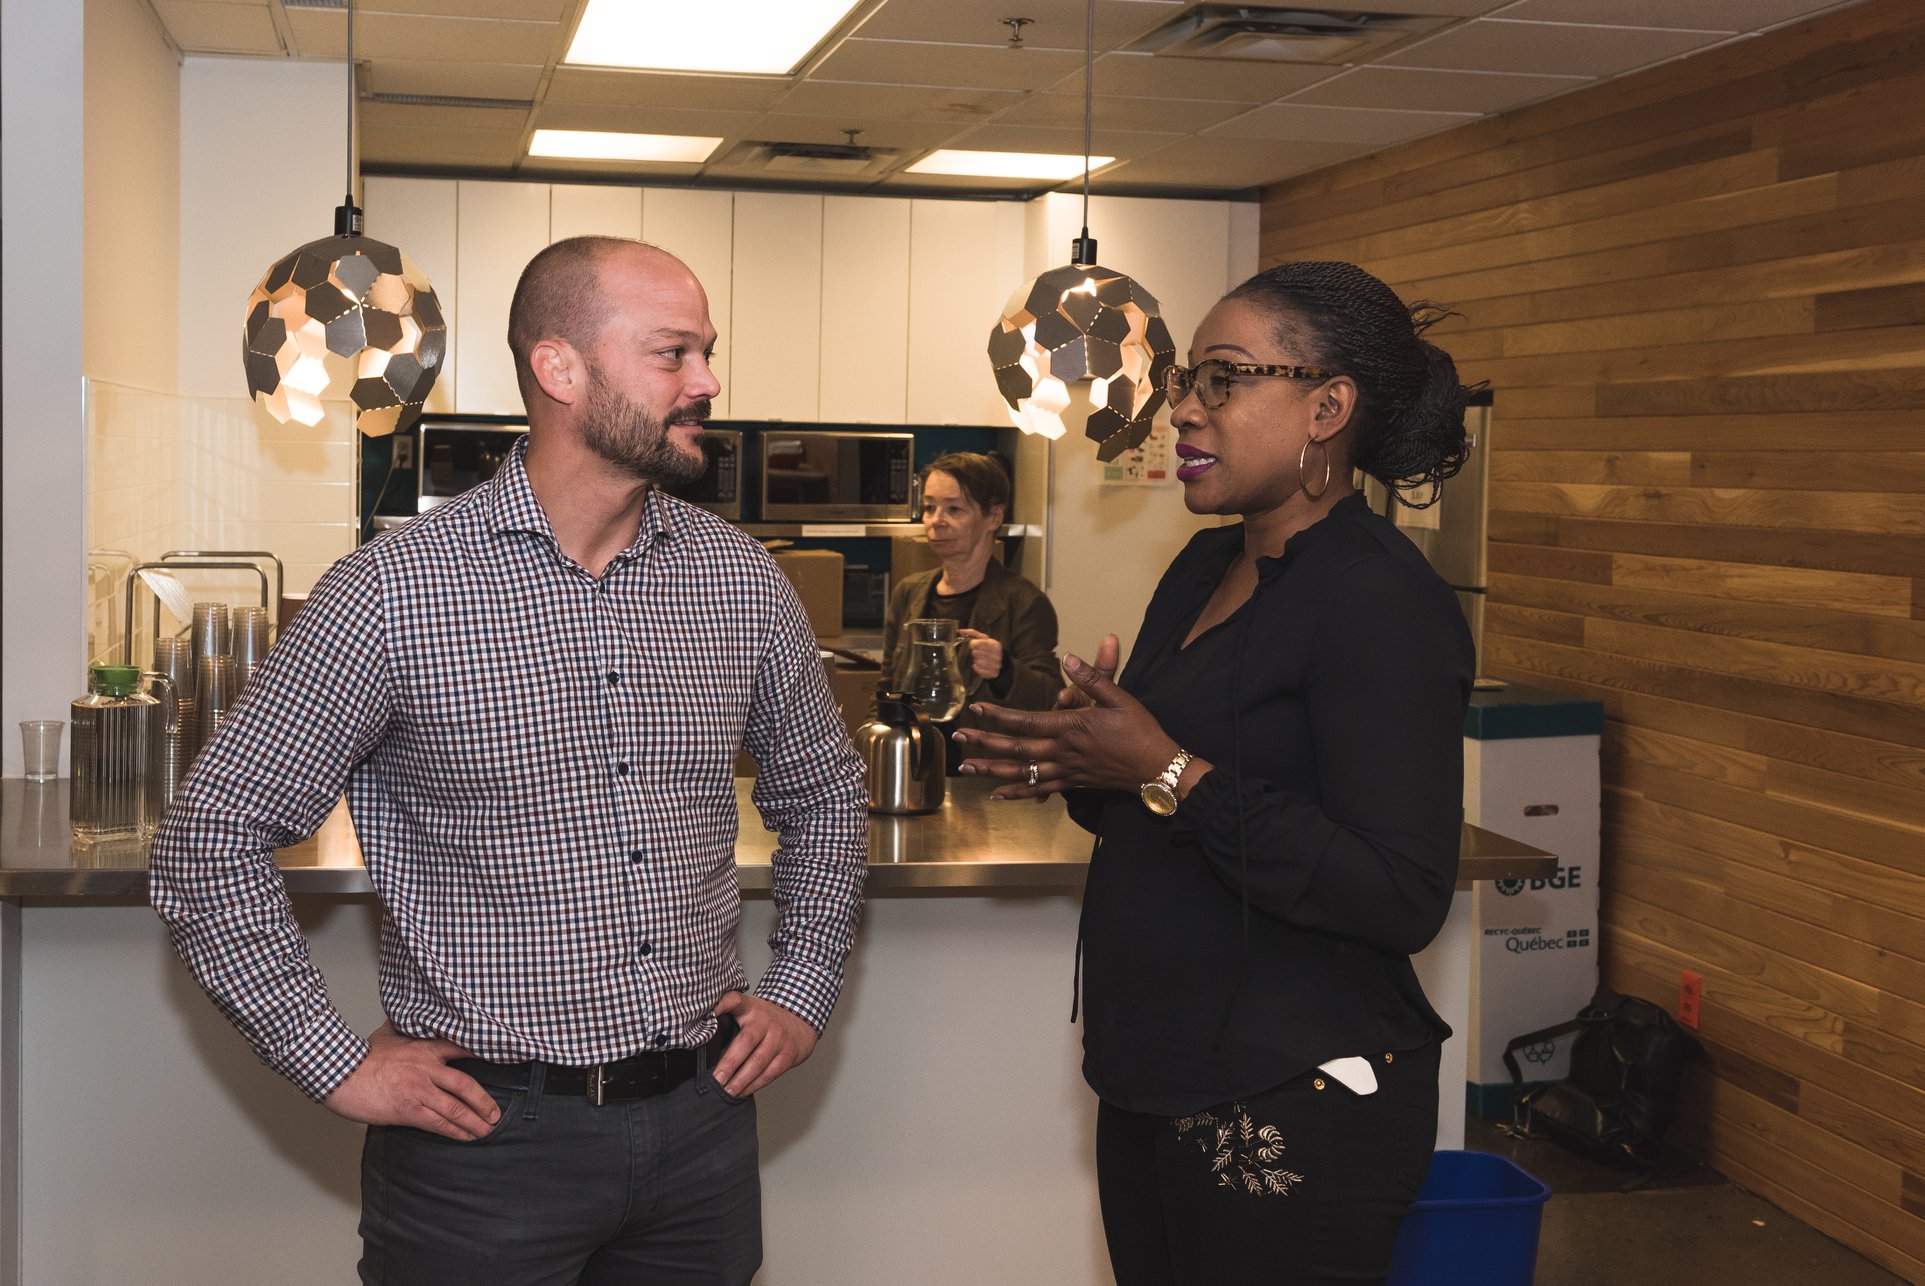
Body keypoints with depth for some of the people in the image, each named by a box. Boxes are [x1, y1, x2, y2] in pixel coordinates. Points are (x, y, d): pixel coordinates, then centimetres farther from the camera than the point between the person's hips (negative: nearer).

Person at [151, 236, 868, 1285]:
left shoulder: (742, 581, 3)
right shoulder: (394, 590, -12)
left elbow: (822, 794, 18)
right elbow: (214, 834, -8)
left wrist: (801, 991, 10)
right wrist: (338, 1063, -9)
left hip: (702, 1118, 5)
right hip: (486, 1133, -4)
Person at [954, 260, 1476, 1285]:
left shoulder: (1382, 602, -18)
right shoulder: (1206, 567, 9)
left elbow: (1402, 898, -26)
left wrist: (1166, 774, -25)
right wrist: (1080, 769, -1)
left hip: (1289, 1112, -8)